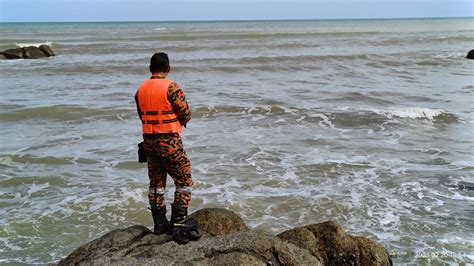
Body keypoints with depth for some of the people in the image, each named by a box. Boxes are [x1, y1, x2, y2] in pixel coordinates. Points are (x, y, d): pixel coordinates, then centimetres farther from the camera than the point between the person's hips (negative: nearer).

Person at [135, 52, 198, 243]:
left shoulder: (141, 89, 6)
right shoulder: (171, 87, -14)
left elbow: (142, 115, 12)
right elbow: (186, 115, -12)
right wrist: (179, 122, 9)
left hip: (149, 141, 7)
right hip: (170, 142, -6)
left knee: (156, 183, 15)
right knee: (184, 181, 5)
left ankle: (159, 224, 21)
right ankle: (178, 221, 2)